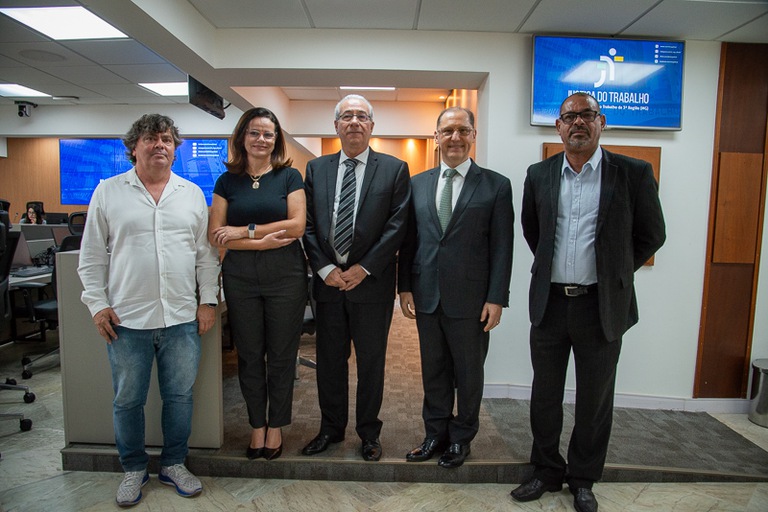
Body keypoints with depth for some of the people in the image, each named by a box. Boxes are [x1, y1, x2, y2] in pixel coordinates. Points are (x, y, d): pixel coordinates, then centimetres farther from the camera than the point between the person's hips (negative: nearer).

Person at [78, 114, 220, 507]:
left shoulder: (193, 194, 8)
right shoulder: (108, 191, 4)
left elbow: (206, 253, 7)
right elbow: (92, 255, 5)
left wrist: (208, 300, 2)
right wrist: (97, 303, -2)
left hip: (183, 318, 1)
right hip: (127, 318, -1)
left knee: (180, 396, 11)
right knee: (127, 400, 12)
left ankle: (174, 464, 31)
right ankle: (134, 469, 33)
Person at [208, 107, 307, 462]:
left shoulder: (289, 176, 3)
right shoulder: (228, 181, 7)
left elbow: (297, 225, -9)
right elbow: (215, 234, -1)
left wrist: (245, 230, -11)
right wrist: (263, 242, -14)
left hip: (285, 274, -1)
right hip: (240, 277, 2)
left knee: (281, 354, 7)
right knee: (249, 355, 10)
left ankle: (276, 426, 25)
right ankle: (257, 425, 27)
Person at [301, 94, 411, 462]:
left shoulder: (394, 169, 1)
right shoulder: (316, 169, 9)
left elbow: (397, 225, -7)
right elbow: (307, 225, 5)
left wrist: (364, 268, -12)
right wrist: (324, 268, -7)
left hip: (372, 283, -2)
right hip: (328, 281, 3)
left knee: (371, 362, 10)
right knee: (329, 360, 13)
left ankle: (368, 432, 29)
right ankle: (331, 428, 32)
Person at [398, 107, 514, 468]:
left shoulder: (496, 185, -2)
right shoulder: (418, 184, 8)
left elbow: (502, 247, -5)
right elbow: (409, 239, 8)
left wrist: (496, 298, -10)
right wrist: (405, 287, 2)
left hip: (470, 299, -3)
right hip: (427, 296, 3)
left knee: (468, 372, 13)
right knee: (433, 370, 16)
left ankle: (462, 437, 33)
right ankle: (436, 433, 34)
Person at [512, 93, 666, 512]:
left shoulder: (634, 173, -4)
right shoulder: (539, 175, 3)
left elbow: (651, 235, 5)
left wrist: (614, 273, 7)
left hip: (601, 305, -2)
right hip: (549, 302, 3)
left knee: (594, 399, 12)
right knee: (544, 394, 13)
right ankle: (547, 472, 34)